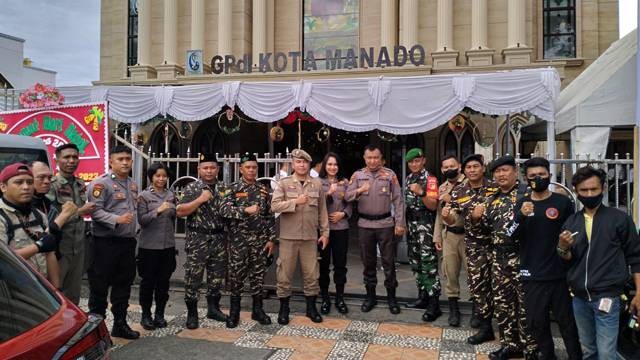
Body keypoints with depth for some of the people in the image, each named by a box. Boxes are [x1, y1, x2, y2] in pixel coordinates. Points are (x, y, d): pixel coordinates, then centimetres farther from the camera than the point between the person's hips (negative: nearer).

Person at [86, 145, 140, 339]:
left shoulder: (133, 184, 16)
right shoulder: (101, 183, -10)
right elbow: (95, 210, -19)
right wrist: (117, 219, -27)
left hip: (128, 241, 8)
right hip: (106, 242, -8)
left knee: (124, 285, 14)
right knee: (99, 286, 2)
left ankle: (120, 324, 26)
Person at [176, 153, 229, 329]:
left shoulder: (224, 189, 10)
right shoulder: (192, 188, -3)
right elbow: (180, 211, -12)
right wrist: (200, 199, -18)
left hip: (219, 239, 5)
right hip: (198, 239, -4)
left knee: (216, 277, 13)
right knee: (193, 278, 1)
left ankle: (213, 309, 27)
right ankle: (192, 314, 13)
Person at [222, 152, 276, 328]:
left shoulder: (263, 189, 8)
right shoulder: (233, 188, 0)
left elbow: (270, 216, 8)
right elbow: (225, 209, -14)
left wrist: (271, 239, 3)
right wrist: (246, 210, -24)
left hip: (260, 239, 3)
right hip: (238, 239, -3)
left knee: (258, 274, 8)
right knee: (236, 274, 4)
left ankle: (257, 309, 21)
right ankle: (234, 311, 17)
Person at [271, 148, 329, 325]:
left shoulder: (317, 184, 5)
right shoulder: (283, 183, -1)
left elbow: (322, 210, 8)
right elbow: (274, 205, -10)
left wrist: (325, 232, 6)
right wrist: (295, 201, -18)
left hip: (310, 237, 2)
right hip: (288, 236, -1)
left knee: (311, 274, 9)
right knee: (285, 274, 6)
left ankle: (311, 307, 24)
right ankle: (284, 308, 21)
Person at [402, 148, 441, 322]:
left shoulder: (430, 179, -8)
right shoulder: (408, 179, 15)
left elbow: (433, 206, -14)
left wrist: (421, 193, -29)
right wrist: (404, 223, 17)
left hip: (425, 226, -8)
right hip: (411, 225, 8)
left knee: (428, 264, -10)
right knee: (416, 263, 12)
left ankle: (434, 304, -7)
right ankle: (423, 296, 23)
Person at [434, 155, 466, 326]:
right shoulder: (441, 188, 13)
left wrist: (452, 200, -18)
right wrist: (437, 236, 15)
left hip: (468, 234, -5)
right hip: (449, 235, 5)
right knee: (450, 273, 8)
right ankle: (453, 309, 21)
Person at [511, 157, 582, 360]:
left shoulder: (563, 202, 0)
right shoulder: (521, 204, 7)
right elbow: (512, 237, -1)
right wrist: (521, 216, -17)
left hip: (559, 274, -2)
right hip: (532, 276, 3)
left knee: (567, 321, 4)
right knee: (536, 322, 10)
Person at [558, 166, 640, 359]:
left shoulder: (620, 219, -3)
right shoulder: (571, 222, 8)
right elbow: (568, 261, 8)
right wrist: (563, 248, -14)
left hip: (606, 297, -4)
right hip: (579, 298, 4)